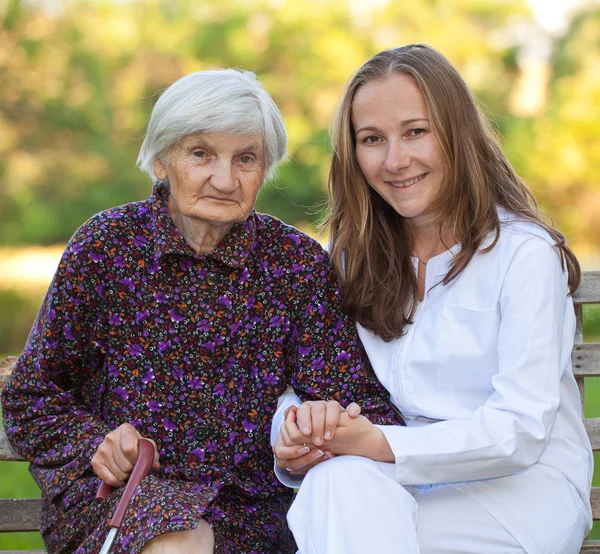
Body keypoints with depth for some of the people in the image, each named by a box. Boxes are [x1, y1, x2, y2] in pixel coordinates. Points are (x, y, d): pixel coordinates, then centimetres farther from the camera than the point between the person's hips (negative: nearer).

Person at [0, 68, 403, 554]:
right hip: (118, 492, -4)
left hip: (248, 504, 5)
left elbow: (352, 393, -6)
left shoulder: (299, 263, 0)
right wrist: (94, 442, -14)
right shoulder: (107, 246, -2)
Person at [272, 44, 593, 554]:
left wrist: (377, 445, -30)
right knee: (341, 480, -32)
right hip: (407, 487, 4)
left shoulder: (525, 253, -9)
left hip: (525, 489, -4)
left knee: (342, 487, -33)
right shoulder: (353, 257, 10)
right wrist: (294, 448, -21)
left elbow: (520, 431, -17)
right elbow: (310, 387, 4)